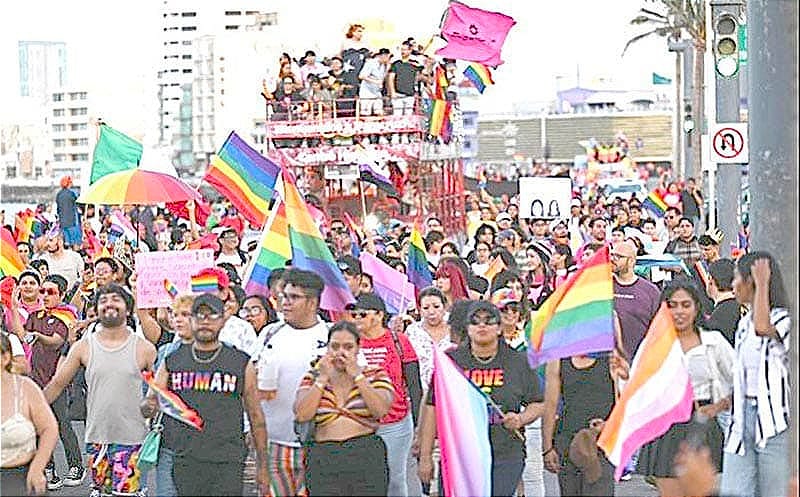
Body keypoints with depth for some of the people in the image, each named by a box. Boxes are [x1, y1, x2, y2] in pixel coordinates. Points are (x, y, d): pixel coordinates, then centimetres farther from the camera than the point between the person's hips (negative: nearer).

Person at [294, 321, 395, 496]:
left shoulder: (374, 375, 9)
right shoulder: (313, 377, 12)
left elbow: (381, 410, -9)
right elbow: (302, 415, -2)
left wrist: (357, 376, -8)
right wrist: (323, 379, -3)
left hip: (367, 459, -1)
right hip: (324, 460, 1)